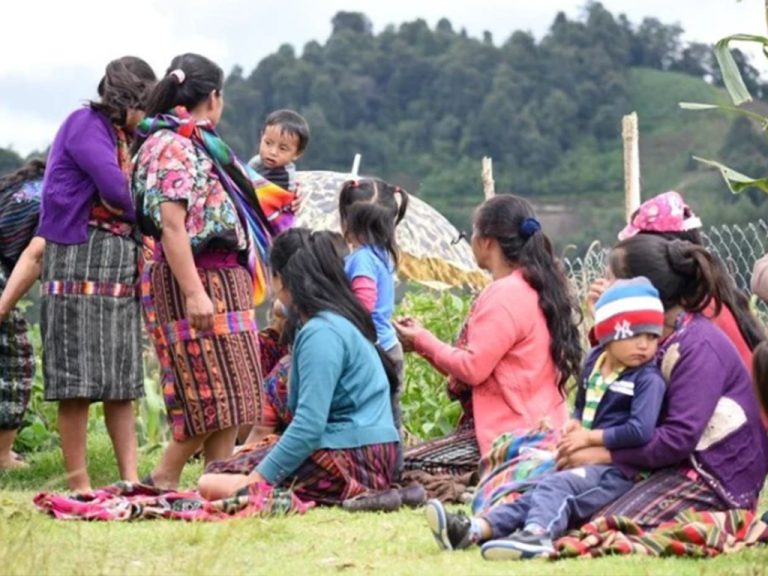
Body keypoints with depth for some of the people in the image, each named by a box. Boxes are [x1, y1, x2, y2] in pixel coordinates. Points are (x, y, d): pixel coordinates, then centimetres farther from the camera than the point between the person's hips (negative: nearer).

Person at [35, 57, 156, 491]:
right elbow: (117, 191, -17)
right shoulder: (85, 124, -7)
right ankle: (80, 486, -4)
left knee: (123, 381, 6)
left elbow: (129, 191, 14)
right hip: (82, 262, -8)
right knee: (79, 381, -6)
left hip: (122, 264, 9)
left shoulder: (124, 136, 20)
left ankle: (130, 480, 6)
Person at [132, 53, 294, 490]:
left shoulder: (198, 143, 17)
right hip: (197, 280, -10)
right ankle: (163, 480, -5)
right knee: (212, 393, -11)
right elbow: (171, 225, -20)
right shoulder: (172, 146, -12)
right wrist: (194, 293, -27)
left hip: (222, 279, 10)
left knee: (228, 394, 7)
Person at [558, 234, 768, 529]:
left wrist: (603, 453, -20)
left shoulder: (699, 346, -19)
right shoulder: (663, 339, 10)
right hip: (680, 464, 8)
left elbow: (679, 439, -25)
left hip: (720, 476, -8)